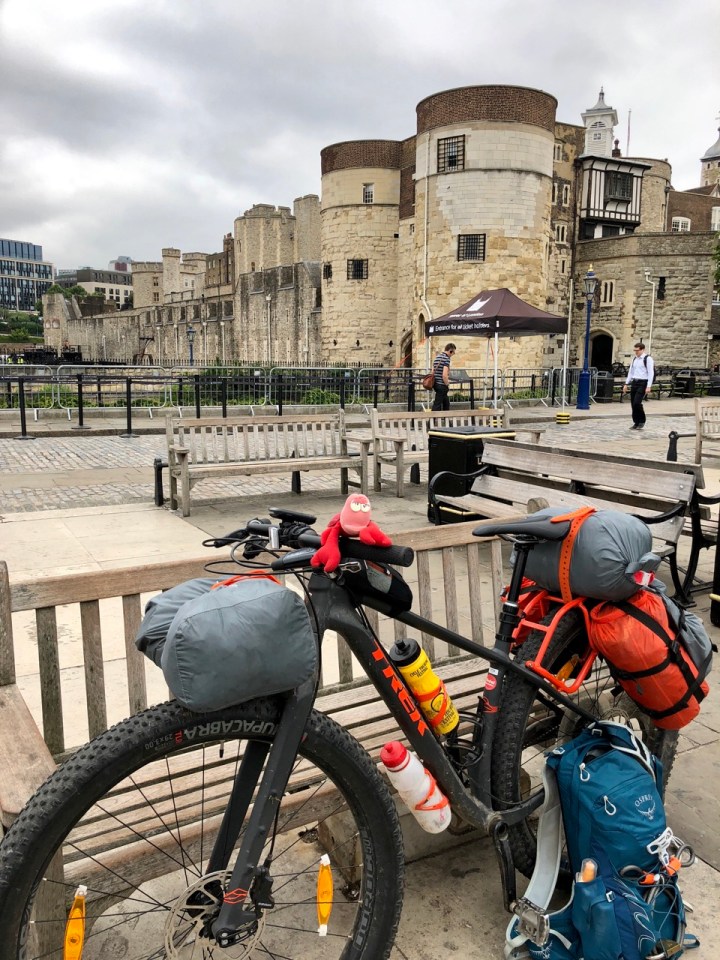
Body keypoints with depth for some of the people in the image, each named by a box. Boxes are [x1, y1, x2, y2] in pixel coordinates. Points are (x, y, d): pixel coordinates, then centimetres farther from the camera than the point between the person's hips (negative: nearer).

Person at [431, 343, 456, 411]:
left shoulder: (437, 357, 12)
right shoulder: (446, 359, -14)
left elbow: (433, 372, 17)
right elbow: (444, 375, -23)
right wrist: (447, 385, -9)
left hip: (436, 384, 9)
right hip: (442, 386, -9)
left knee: (446, 404, 20)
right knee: (437, 405, -3)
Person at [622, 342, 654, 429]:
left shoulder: (647, 359, -7)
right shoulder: (634, 359, 13)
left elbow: (651, 373, -11)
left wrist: (648, 386, -18)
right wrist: (626, 384, 13)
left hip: (642, 383, -7)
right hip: (634, 382, 7)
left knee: (637, 403, -16)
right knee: (633, 404, 5)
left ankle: (642, 421, 3)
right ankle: (636, 423, 16)